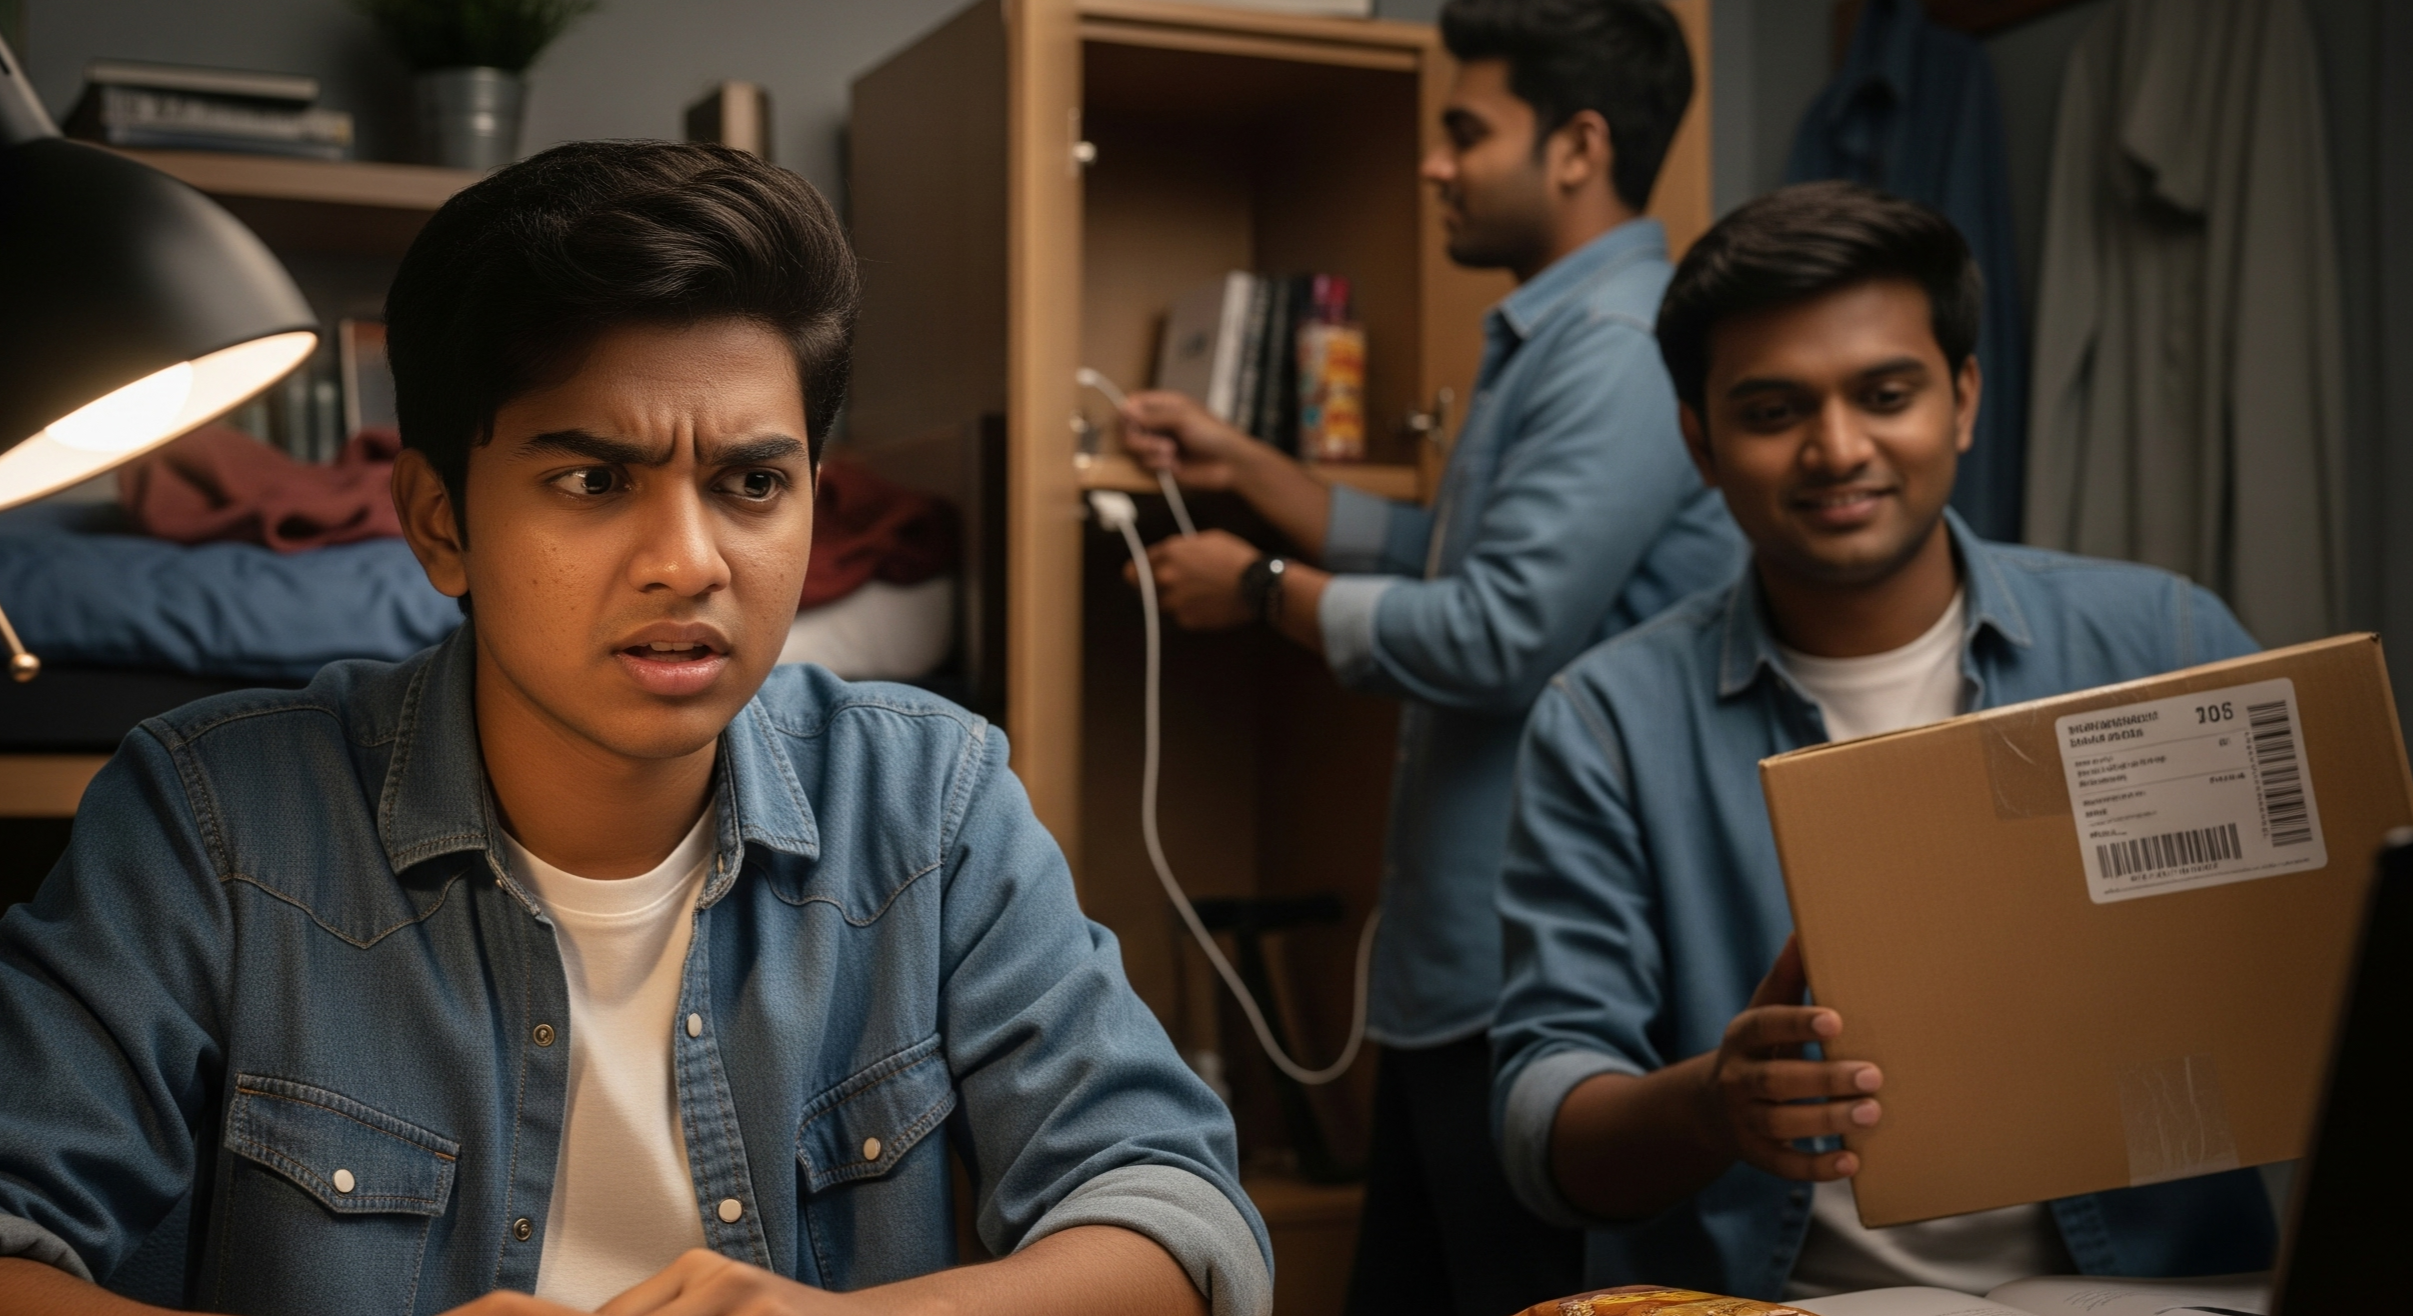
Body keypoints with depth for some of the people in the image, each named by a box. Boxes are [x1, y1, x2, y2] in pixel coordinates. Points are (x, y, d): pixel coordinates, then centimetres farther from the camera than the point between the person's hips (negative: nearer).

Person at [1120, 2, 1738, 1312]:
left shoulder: (1623, 350, -19)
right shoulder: (1546, 336, 16)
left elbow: (1500, 636, -25)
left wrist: (1263, 589, -11)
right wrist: (1240, 463, 20)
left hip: (1532, 966, -11)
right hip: (1454, 953, 11)